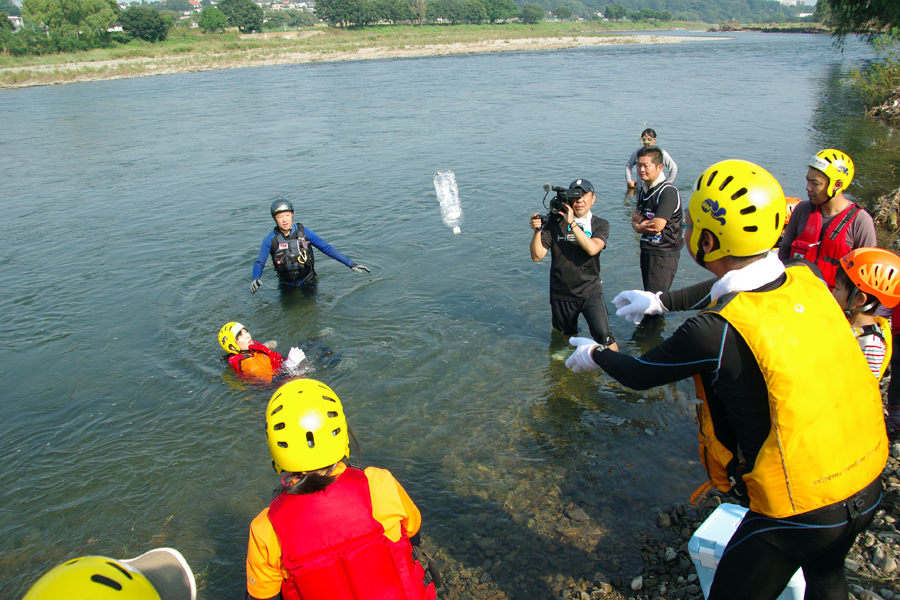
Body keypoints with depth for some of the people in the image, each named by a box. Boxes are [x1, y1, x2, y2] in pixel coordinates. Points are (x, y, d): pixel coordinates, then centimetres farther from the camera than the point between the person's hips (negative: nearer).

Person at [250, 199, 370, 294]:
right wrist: (255, 279, -34)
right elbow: (259, 262, -12)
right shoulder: (270, 239, -16)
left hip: (308, 282, 0)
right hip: (287, 286, 0)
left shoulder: (304, 232, -15)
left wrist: (350, 264, -19)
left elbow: (326, 248, -14)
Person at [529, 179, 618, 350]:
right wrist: (537, 231, -24)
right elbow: (537, 255, -8)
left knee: (603, 335, -17)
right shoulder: (555, 223, -3)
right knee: (567, 337, 18)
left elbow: (592, 248, -22)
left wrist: (572, 223, -21)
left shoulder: (600, 225, -1)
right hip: (561, 294, 1)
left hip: (590, 292, -1)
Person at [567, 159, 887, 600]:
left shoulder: (716, 333, -29)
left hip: (798, 512, -6)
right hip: (869, 482, 7)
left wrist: (594, 354, 10)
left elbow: (638, 375, -11)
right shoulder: (807, 279, -10)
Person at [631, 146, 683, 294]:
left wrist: (639, 218, -3)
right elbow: (634, 219, 11)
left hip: (664, 254, -9)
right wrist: (638, 227, -13)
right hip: (646, 251, 9)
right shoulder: (643, 190, 11)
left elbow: (657, 226, -23)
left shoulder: (668, 192, -16)